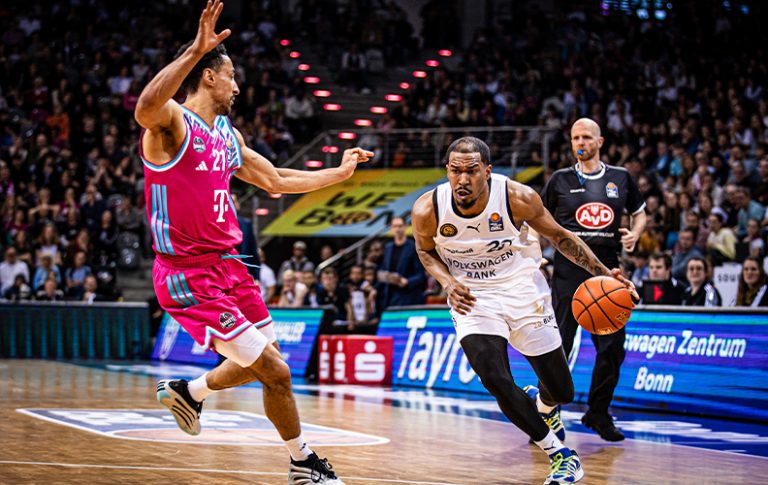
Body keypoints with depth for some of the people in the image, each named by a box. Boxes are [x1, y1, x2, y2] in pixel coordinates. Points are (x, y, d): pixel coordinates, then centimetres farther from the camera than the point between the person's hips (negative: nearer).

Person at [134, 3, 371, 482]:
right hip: (188, 274, -9)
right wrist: (196, 50, -47)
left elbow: (276, 180, 27)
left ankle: (187, 391, 41)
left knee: (264, 361, 19)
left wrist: (339, 172, 29)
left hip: (226, 264, 9)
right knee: (275, 371, -6)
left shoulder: (228, 134, 14)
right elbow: (146, 107, -40)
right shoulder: (172, 122, -13)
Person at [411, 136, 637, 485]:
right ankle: (559, 454, 1)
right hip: (471, 299, 0)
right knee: (496, 381, -22)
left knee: (562, 391, 6)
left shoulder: (519, 198, -21)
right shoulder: (428, 210, -19)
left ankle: (541, 404, 48)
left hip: (522, 290, 0)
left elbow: (559, 236, -4)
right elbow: (426, 250, 4)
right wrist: (449, 283, -16)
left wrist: (604, 273, -11)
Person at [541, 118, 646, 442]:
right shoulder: (560, 180, 5)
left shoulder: (621, 178, 10)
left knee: (612, 347, 2)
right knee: (559, 346, -6)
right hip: (569, 270, -2)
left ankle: (598, 414, 18)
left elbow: (639, 213, 22)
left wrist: (634, 234, 1)